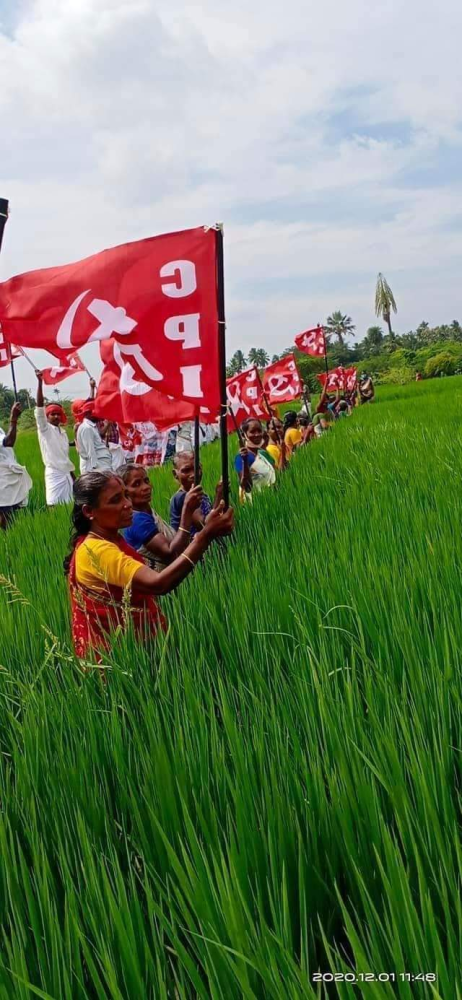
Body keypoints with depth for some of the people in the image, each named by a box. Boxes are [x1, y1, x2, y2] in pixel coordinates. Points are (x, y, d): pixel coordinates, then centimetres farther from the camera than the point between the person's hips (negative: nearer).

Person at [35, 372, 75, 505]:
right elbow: (39, 408, -15)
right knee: (53, 505, -14)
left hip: (67, 472, 7)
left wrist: (72, 473, 16)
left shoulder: (63, 432, 17)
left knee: (69, 505, 4)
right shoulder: (44, 428, -1)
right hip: (54, 472, -7)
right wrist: (40, 382, -23)